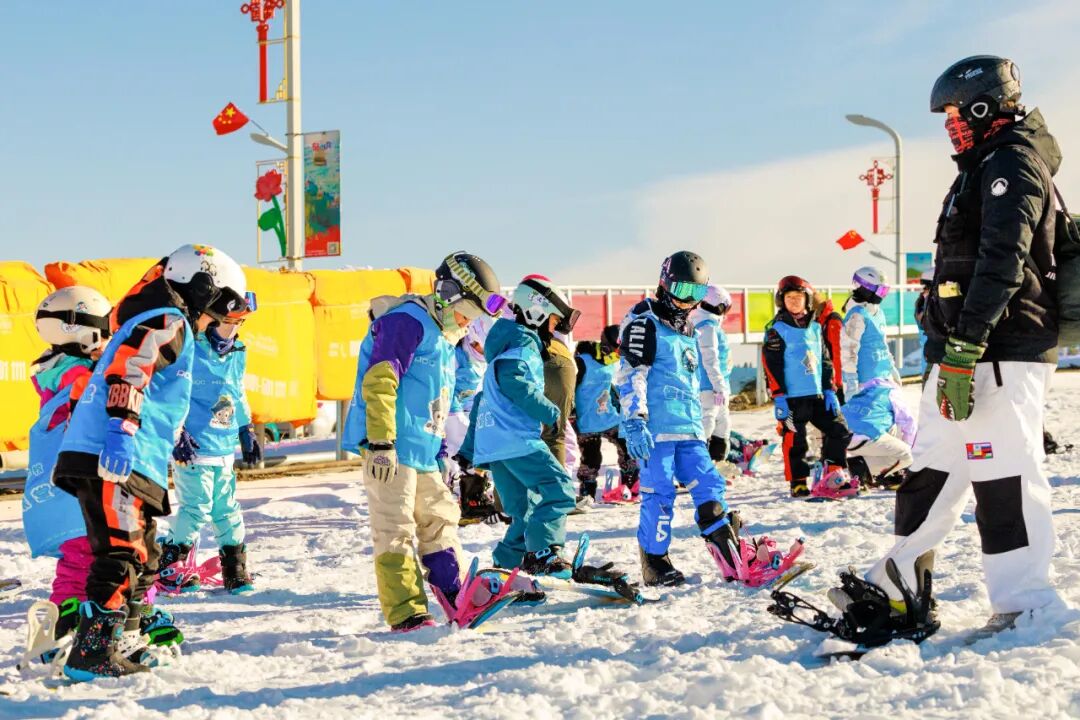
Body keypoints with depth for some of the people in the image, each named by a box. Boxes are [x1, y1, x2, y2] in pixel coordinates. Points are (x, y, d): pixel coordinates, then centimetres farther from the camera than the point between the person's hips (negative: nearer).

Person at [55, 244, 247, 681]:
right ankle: (92, 653, -14)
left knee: (143, 558, 18)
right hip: (114, 461, -11)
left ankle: (122, 645, 25)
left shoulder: (160, 324, 28)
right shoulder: (168, 321, -5)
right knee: (122, 557, -13)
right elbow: (126, 369, -23)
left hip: (122, 462, 11)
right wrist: (122, 426, -34)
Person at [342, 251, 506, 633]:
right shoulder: (406, 321, -11)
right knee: (396, 529, -8)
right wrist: (380, 443, -26)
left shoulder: (442, 339, 22)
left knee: (440, 520, 15)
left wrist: (441, 452, 26)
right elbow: (378, 382, -21)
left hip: (423, 452, 10)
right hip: (392, 449, -10)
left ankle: (457, 598, 23)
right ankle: (406, 613, -7)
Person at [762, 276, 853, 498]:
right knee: (795, 440, -2)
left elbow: (826, 361, 18)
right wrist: (778, 397, -14)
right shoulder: (776, 330, -4)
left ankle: (832, 476, 15)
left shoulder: (815, 327, 13)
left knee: (838, 430, 5)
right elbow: (771, 366, -8)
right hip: (793, 397, -6)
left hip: (817, 394, 6)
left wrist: (829, 390, 11)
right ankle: (798, 484, 8)